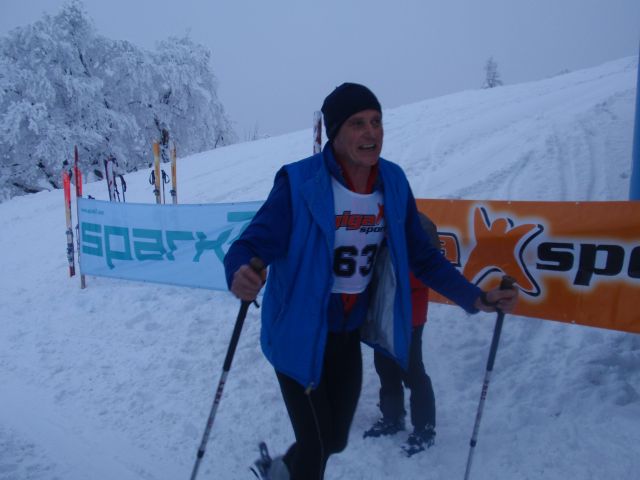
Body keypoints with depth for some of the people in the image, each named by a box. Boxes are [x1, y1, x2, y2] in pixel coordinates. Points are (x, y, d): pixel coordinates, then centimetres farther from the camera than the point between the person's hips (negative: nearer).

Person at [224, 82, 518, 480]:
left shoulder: (393, 183, -6)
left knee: (335, 440, 20)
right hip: (299, 337, -5)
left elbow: (423, 256, 2)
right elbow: (252, 244, -22)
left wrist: (476, 298, -7)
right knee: (315, 447, 4)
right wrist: (239, 274, -45)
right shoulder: (299, 183, -20)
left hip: (350, 335, 5)